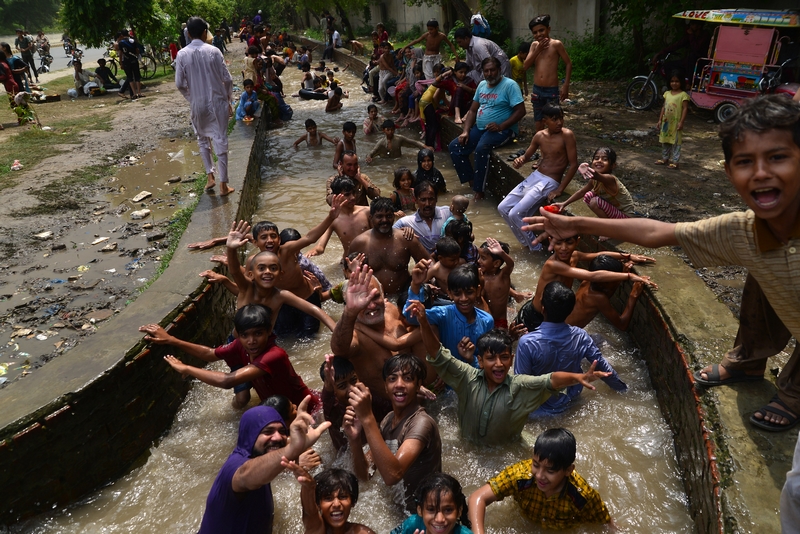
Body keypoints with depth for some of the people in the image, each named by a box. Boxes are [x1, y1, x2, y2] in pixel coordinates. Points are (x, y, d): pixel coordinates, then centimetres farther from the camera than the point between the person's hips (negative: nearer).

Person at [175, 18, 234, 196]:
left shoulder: (182, 54, -3)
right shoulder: (213, 51, -8)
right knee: (220, 141, 2)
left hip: (198, 104, 2)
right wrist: (228, 99, 8)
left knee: (203, 140, 21)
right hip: (217, 102, -2)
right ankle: (223, 184, 3)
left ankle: (210, 176, 19)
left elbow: (180, 83, -2)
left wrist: (191, 98, 15)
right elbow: (227, 79, -7)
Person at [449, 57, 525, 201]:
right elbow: (473, 110, 14)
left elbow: (520, 111, -15)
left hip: (502, 130, -8)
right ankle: (470, 179, 2)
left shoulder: (509, 85, -9)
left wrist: (501, 126, -24)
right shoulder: (482, 85, 13)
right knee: (455, 146, -5)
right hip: (479, 128, 8)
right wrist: (465, 131, 0)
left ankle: (478, 190, -23)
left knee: (481, 148, -35)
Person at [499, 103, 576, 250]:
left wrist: (560, 189, -17)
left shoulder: (567, 135, -14)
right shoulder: (539, 135, 3)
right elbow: (527, 155, 17)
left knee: (516, 214, -18)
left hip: (550, 182, -7)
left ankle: (535, 248, 1)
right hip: (534, 177, 7)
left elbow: (573, 165, -14)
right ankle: (527, 242, 15)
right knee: (502, 208, 3)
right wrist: (520, 160, -8)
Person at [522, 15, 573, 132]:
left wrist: (566, 85, -11)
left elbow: (568, 63, -3)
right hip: (537, 90, 5)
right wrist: (538, 50, -7)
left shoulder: (556, 44, -6)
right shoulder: (534, 45, 9)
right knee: (539, 124, 12)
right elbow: (525, 66, 2)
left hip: (552, 91, -5)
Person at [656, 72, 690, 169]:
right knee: (665, 141, 14)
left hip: (676, 123, -6)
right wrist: (660, 120, 9)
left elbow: (685, 109, -11)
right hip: (666, 122, 6)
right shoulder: (667, 93, 8)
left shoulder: (683, 95, -9)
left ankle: (675, 161, 2)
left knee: (676, 142, -1)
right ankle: (665, 158, 27)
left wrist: (681, 122, -17)